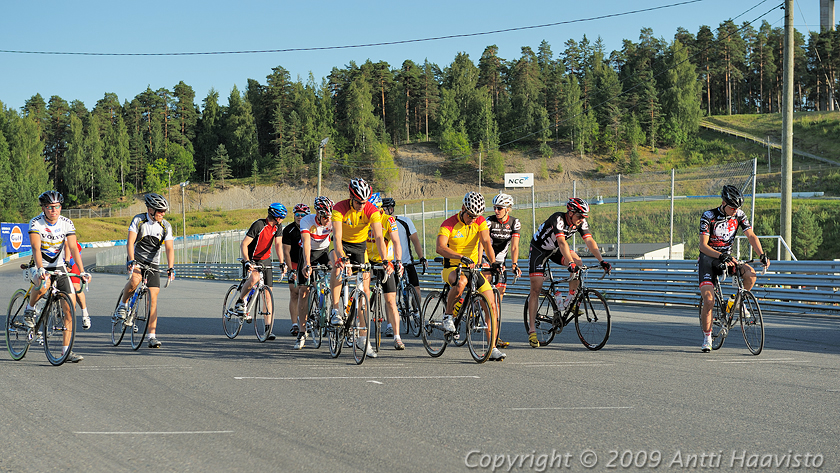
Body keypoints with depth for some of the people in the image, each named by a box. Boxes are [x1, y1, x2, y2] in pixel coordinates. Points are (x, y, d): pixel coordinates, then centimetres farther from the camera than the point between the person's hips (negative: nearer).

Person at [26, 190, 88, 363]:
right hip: (41, 266, -3)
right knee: (43, 285, -39)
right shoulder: (36, 223, -17)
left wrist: (82, 272, -24)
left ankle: (66, 350, -3)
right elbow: (36, 248, -29)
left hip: (59, 267, 3)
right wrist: (40, 269, -45)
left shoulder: (67, 223, -8)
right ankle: (29, 309, -6)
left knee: (70, 307, -8)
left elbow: (73, 248, -13)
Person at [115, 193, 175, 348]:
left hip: (153, 264, 3)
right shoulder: (138, 220, -12)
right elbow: (130, 242, -19)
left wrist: (170, 268, -26)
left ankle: (152, 336, -5)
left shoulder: (166, 226, -5)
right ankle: (123, 305, -6)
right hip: (136, 260, -3)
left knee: (153, 297, -6)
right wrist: (131, 261, -34)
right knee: (135, 279, -35)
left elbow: (169, 248, -11)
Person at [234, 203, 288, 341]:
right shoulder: (258, 225, -20)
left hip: (265, 260, 6)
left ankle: (268, 328, -2)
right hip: (251, 260, -6)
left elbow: (278, 244, -7)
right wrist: (247, 262, -35)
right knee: (254, 278, -38)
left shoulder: (278, 227, -1)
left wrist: (282, 263, -22)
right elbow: (244, 245, -22)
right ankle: (240, 302, -12)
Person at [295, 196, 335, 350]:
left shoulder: (333, 221, -23)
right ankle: (302, 332, -5)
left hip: (324, 251, 2)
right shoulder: (307, 221, -29)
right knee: (303, 290, -9)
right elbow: (306, 242, -41)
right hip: (308, 252, -2)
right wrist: (307, 264, -55)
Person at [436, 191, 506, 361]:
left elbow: (486, 242, -16)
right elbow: (440, 247, -31)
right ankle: (448, 315, -16)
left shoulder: (480, 221, -4)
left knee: (491, 305, -9)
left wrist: (494, 262, -34)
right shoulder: (449, 224, -16)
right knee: (461, 281, -41)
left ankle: (492, 348, -4)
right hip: (451, 268, -4)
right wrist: (461, 257, -45)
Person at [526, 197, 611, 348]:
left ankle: (570, 301, -10)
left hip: (555, 250, 5)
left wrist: (601, 261, -35)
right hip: (538, 249, -5)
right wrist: (570, 263, -57)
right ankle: (532, 330, -8)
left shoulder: (581, 223, -15)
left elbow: (590, 241, -22)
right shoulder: (558, 219, -33)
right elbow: (562, 242, -45)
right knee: (536, 289, -10)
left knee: (577, 261, -24)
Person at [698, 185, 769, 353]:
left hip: (727, 257, 4)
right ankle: (707, 338, -1)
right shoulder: (708, 216, -16)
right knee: (709, 301, -17)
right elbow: (703, 245, -20)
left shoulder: (739, 215, -5)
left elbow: (751, 236, -9)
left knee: (750, 274, -26)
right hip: (708, 258, -4)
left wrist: (762, 254, -26)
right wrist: (720, 256, -36)